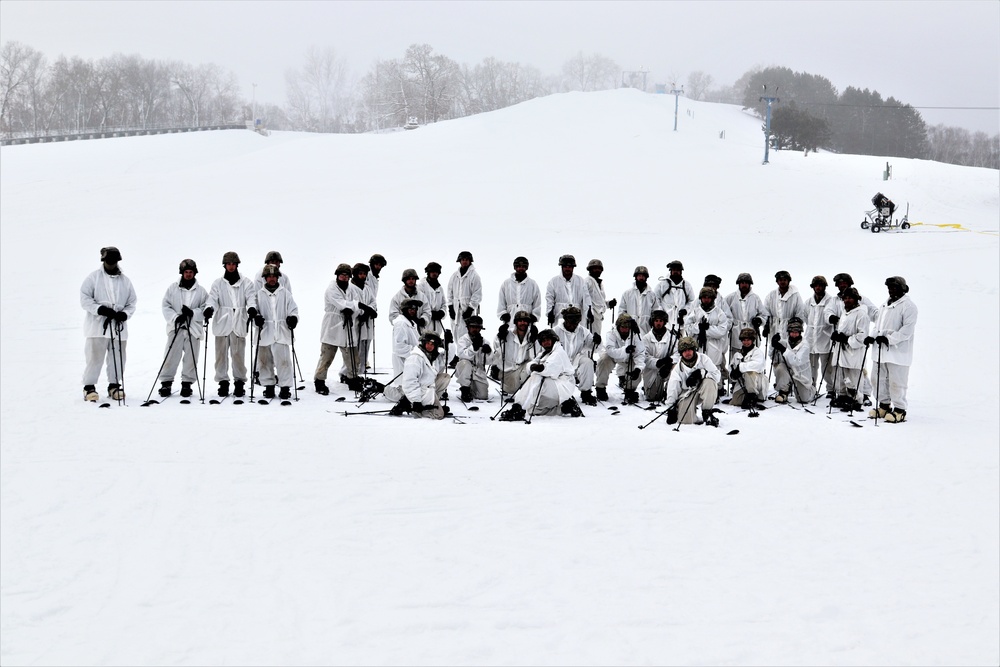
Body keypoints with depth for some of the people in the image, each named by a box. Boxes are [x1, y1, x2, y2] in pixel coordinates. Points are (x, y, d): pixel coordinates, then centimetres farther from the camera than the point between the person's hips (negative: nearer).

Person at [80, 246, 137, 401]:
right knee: (94, 357, -6)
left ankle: (114, 386, 19)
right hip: (97, 324, -4)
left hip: (118, 326, 4)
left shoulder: (125, 281, 12)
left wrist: (125, 314, -6)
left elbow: (131, 303, 15)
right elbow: (85, 299, -2)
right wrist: (100, 309, -17)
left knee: (118, 357, 7)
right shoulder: (93, 278, 3)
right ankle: (89, 387, 0)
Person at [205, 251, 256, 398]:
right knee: (221, 353, 3)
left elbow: (251, 297, -1)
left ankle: (239, 382, 4)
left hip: (239, 324, -1)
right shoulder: (218, 283, 12)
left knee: (238, 354, -4)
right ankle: (223, 382, 11)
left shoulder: (246, 282, 10)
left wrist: (252, 307, -23)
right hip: (222, 324, 1)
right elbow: (213, 298, 1)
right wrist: (210, 308, -21)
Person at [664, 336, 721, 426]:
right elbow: (672, 388, -6)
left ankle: (707, 413, -21)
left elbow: (717, 375, -13)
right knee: (685, 420, -22)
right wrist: (671, 408, -11)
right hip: (687, 394, 0)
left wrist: (701, 373, -27)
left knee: (709, 382, -35)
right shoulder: (678, 367, -5)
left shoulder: (703, 359, -7)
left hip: (703, 391, 0)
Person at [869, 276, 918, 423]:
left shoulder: (908, 306, -8)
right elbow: (878, 324, 22)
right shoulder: (885, 306, 17)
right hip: (882, 350, 8)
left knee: (896, 382, -7)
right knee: (881, 379, 13)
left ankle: (899, 410, 0)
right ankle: (884, 406, 26)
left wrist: (890, 339, -22)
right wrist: (876, 336, 2)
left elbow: (907, 330, -16)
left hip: (898, 352, -8)